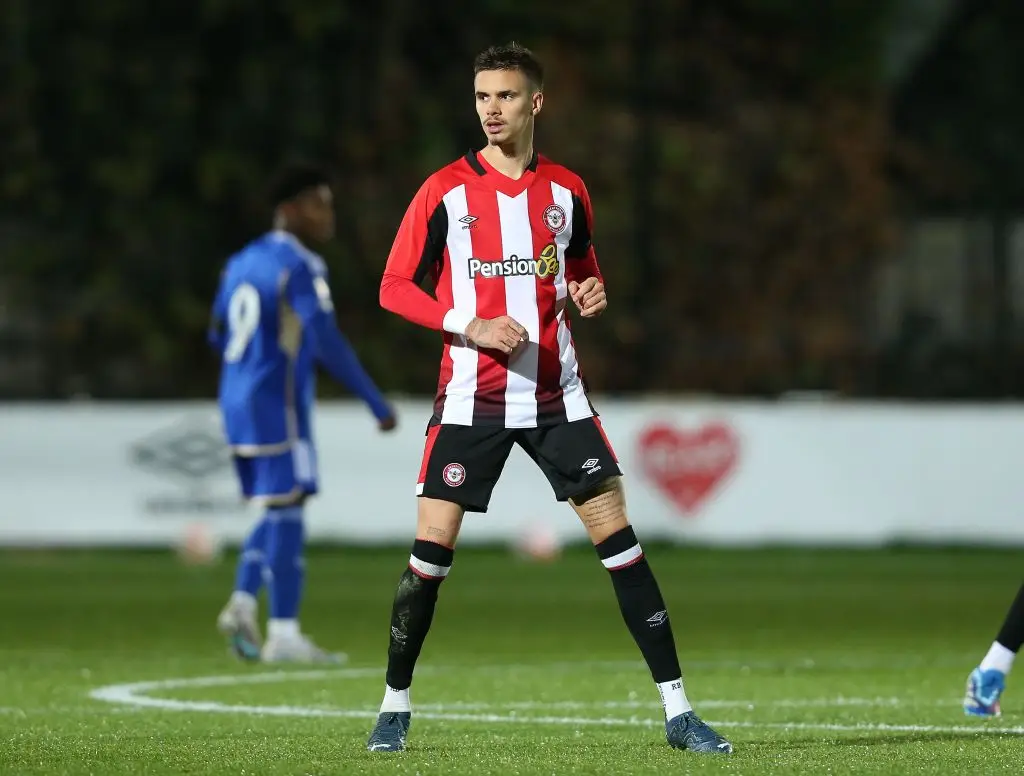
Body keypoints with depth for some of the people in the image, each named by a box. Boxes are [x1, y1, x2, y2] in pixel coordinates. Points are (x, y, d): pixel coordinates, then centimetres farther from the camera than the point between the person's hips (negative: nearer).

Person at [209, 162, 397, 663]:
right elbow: (326, 340, -22)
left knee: (281, 509, 16)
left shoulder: (241, 262, 14)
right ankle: (284, 635, -6)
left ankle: (242, 604, 1)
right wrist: (376, 402, -20)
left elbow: (219, 336, 22)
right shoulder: (300, 266, -13)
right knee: (287, 509, -5)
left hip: (238, 401, 8)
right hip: (277, 405, -8)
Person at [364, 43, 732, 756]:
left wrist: (589, 294, -2)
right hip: (471, 395, -2)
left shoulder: (566, 191, 7)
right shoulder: (445, 191, -2)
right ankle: (395, 707, 11)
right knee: (432, 548, -7)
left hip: (555, 394, 2)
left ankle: (678, 710, -1)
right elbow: (395, 288, -1)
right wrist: (470, 324, -14)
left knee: (619, 537, -5)